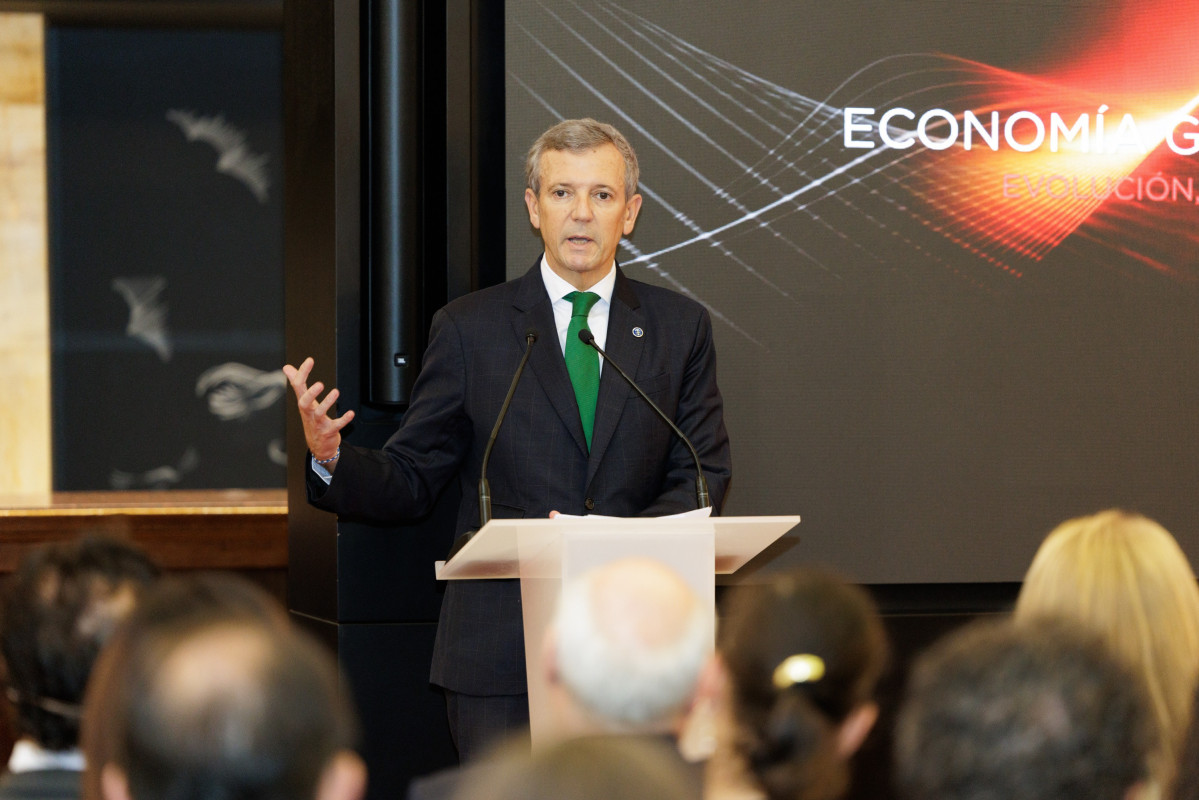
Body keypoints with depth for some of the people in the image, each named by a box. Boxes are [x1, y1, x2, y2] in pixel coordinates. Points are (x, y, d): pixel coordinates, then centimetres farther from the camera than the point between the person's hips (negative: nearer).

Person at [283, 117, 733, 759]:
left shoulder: (680, 328, 10)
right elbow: (410, 482, 4)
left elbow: (704, 476, 5)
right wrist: (329, 459, -18)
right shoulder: (469, 329, 5)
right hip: (500, 652, -2)